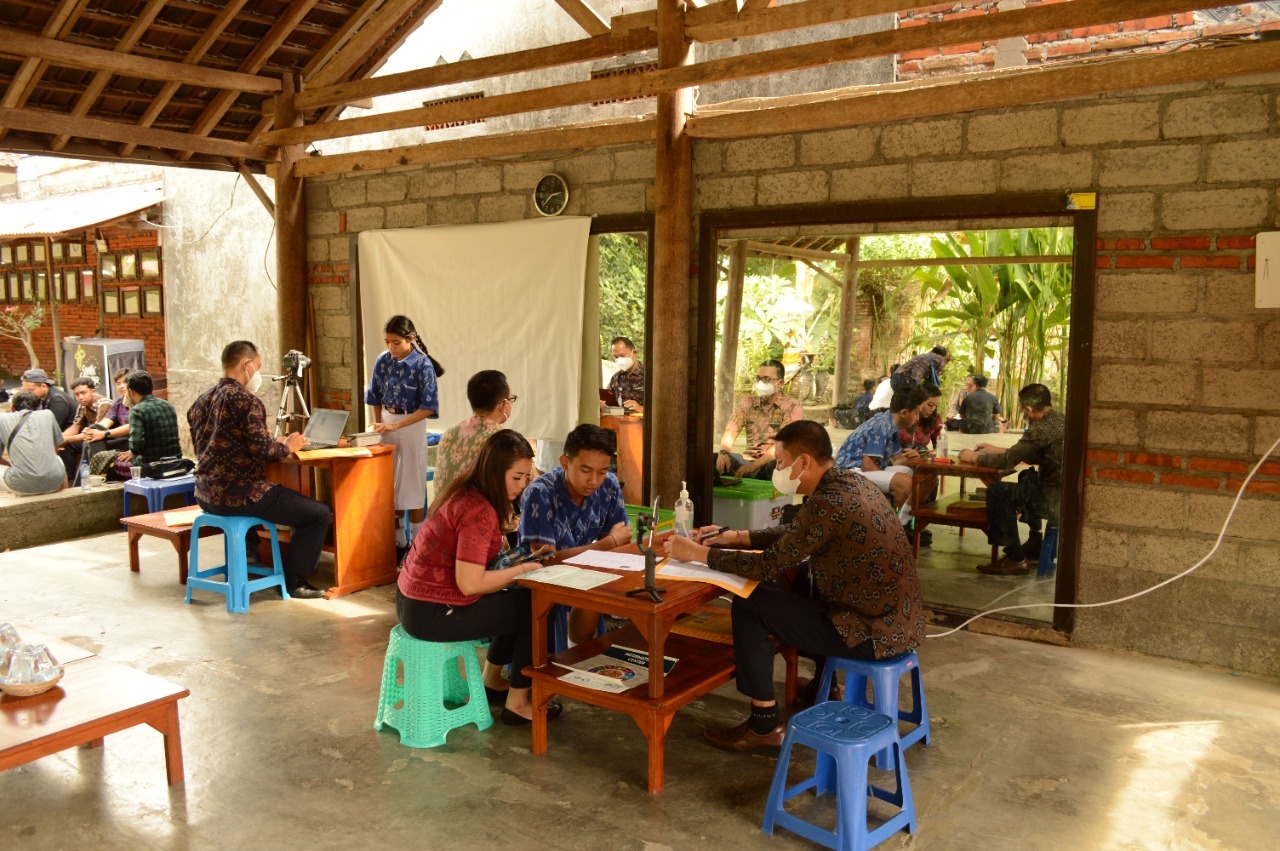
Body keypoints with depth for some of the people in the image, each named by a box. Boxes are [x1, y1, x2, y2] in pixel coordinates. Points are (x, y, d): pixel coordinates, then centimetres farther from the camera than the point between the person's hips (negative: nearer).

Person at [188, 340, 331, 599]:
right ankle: (292, 581, 2)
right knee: (320, 514, -7)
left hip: (206, 495, 10)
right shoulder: (245, 400, -14)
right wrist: (287, 446, 0)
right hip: (238, 495, -10)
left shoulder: (202, 400, 13)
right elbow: (262, 448, -21)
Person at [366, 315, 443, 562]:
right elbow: (375, 397, 11)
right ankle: (398, 542, 19)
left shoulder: (423, 365, -14)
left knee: (412, 486, 0)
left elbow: (428, 407, -17)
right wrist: (379, 425, 4)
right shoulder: (383, 361, -1)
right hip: (387, 425, 5)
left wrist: (396, 425, -23)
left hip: (412, 426, -5)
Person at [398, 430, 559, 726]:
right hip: (433, 613, -9)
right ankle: (517, 703, 12)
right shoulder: (479, 511, -24)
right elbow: (469, 583, -27)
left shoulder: (463, 491, 5)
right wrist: (522, 569, -15)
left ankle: (491, 681, 36)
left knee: (514, 601, 23)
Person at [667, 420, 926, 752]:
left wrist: (698, 553, -10)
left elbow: (768, 566, -20)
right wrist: (735, 537, 11)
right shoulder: (851, 481, 6)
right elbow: (793, 537, 18)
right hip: (898, 620, 10)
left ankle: (764, 724, 3)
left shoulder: (828, 502, -23)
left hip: (873, 632, -9)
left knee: (748, 605, -7)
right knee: (800, 584, 30)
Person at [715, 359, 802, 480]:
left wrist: (753, 465, -31)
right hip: (749, 460, 4)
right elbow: (731, 431, -1)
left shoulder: (792, 407, -8)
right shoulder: (747, 402, 7)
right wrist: (723, 453, -25)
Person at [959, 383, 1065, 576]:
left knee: (997, 492, -10)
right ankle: (1034, 543, 39)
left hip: (1057, 501, -10)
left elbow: (1007, 461, -16)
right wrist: (996, 450, 23)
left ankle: (1016, 559, -3)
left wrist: (974, 457, 1)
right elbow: (1035, 456, 23)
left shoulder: (1042, 429, -19)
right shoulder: (1060, 421, 11)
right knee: (1027, 477, 33)